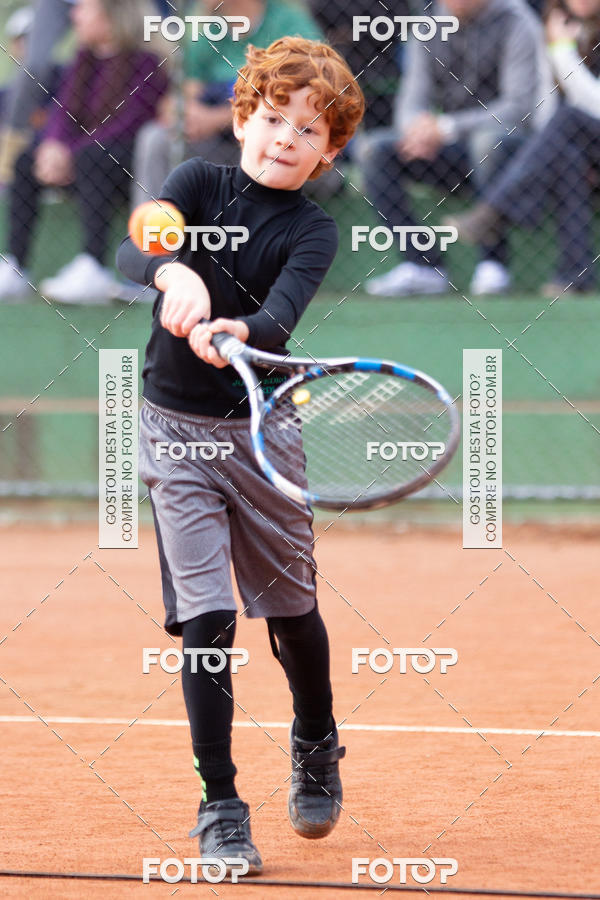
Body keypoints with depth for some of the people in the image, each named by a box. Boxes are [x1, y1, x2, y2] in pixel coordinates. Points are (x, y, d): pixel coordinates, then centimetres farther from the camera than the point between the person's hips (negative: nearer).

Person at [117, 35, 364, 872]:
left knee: (290, 605, 10)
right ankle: (219, 805, 1)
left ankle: (316, 743, 40)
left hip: (262, 431, 1)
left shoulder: (313, 231, -5)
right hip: (175, 428, -1)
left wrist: (237, 331, -47)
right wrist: (174, 273, -44)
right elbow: (131, 250, -21)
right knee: (205, 615, -7)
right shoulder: (199, 182, -2)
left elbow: (282, 314, -24)